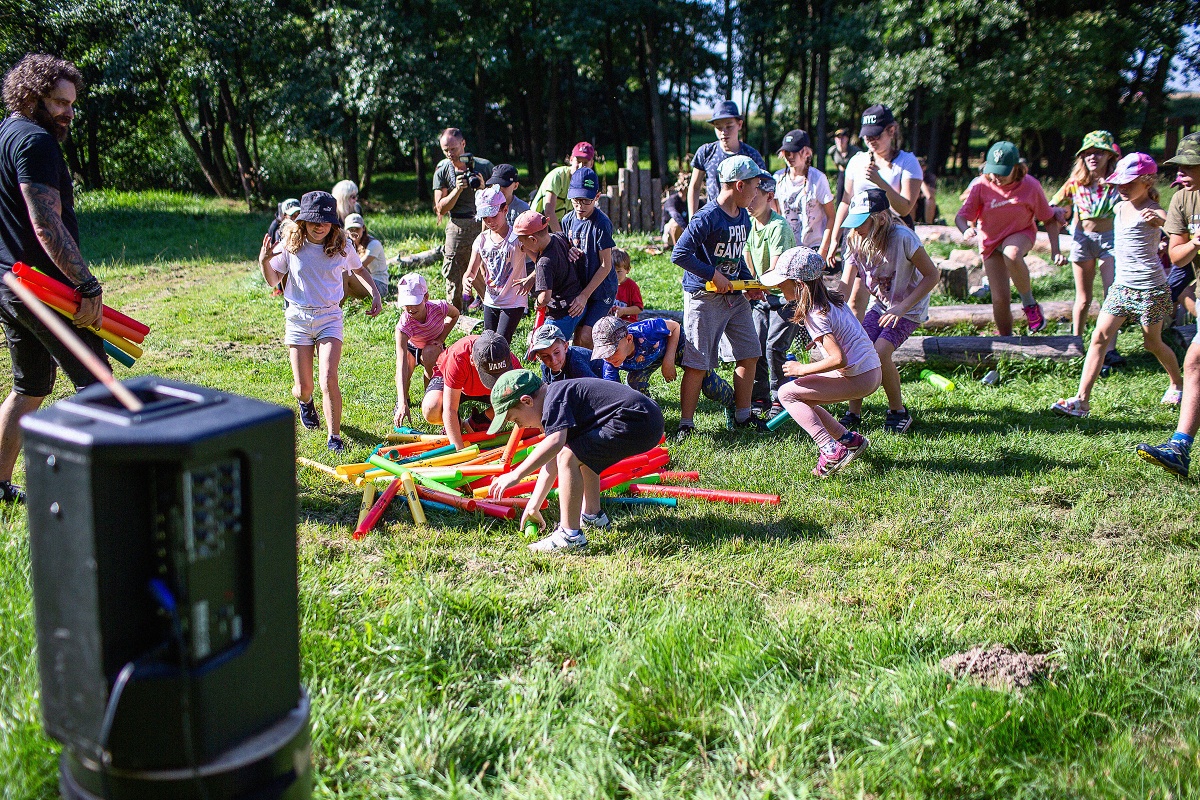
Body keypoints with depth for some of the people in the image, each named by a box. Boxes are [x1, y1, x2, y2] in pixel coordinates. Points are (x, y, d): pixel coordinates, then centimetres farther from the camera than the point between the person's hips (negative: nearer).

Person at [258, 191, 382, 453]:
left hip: (330, 317, -1)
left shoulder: (342, 246, -4)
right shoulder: (290, 245, -5)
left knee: (328, 379, -18)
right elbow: (273, 281, 4)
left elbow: (359, 269, 17)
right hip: (297, 317, 1)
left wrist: (375, 294, 3)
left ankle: (334, 436, -7)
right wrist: (264, 261, -16)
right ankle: (305, 402, 42)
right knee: (303, 388, 3)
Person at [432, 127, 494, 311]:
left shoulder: (484, 166, 4)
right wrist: (458, 189, -12)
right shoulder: (442, 171, 5)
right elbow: (440, 209, 1)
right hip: (457, 227, 1)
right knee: (453, 277, 1)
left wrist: (483, 188, -10)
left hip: (484, 225, -1)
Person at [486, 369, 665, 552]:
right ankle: (593, 516, 36)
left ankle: (571, 536, -12)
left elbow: (554, 443, -29)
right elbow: (551, 462, 24)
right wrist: (533, 506, 26)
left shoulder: (554, 400, -11)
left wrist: (515, 475, -25)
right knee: (584, 456, 29)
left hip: (636, 423, -11)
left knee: (569, 457, -14)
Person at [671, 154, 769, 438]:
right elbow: (679, 254, -22)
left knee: (749, 355, 10)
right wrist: (714, 274, -18)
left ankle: (741, 415, 24)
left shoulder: (744, 217, 11)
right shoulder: (707, 218, -17)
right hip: (704, 297, -8)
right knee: (697, 364, -5)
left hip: (735, 296, 9)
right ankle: (686, 424, 5)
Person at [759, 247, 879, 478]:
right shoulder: (831, 298, 9)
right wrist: (821, 341, 14)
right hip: (872, 372, 9)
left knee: (787, 394, -8)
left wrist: (802, 369, -15)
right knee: (800, 398, 17)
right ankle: (850, 439, 16)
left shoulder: (815, 314, -18)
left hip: (858, 379, -9)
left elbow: (838, 359, -26)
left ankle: (831, 450, -15)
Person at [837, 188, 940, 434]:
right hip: (879, 306, 5)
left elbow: (932, 275, -19)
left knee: (879, 353, -23)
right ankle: (854, 414, 4)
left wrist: (902, 307, -26)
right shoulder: (856, 241, -10)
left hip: (910, 308, -5)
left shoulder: (903, 238, -26)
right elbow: (844, 288, -12)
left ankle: (898, 411, -1)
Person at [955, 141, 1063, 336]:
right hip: (992, 241, 2)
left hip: (1021, 234, -2)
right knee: (1000, 299, -5)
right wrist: (966, 230, -40)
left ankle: (1029, 303, -19)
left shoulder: (1030, 186, -16)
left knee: (1011, 254, -40)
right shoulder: (982, 186, -16)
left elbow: (1049, 219, -6)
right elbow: (961, 216, -16)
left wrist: (1055, 250, -16)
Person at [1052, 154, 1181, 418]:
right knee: (1099, 337, -7)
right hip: (1121, 286, 6)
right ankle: (1081, 400, -11)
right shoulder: (1120, 207, 7)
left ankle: (1177, 383, 39)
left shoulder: (1152, 212, -14)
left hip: (1150, 288, -6)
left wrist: (1160, 221, -53)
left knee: (1152, 343, 10)